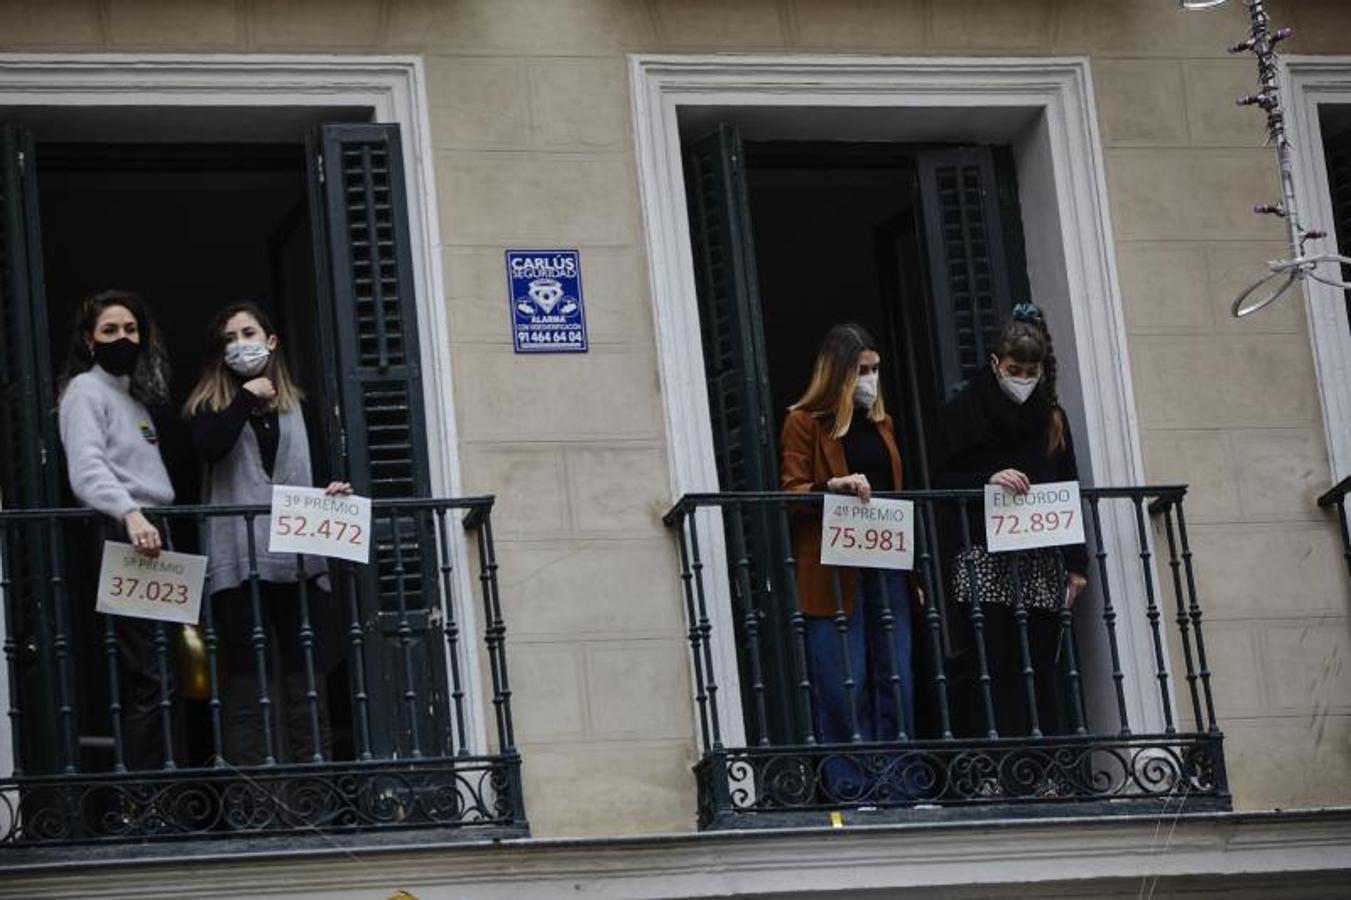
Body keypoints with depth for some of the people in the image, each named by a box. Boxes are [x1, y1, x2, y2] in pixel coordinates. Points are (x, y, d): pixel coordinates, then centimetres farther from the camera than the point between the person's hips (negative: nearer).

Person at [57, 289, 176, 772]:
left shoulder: (133, 395, 23)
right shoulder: (86, 391, -4)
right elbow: (87, 470, -21)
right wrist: (130, 514, -36)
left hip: (150, 539, 9)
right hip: (122, 542, -9)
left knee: (158, 676, 5)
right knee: (145, 678, -13)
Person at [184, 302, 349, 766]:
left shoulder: (295, 405, 19)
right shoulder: (212, 405, 8)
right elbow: (208, 448, -13)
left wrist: (329, 493, 1)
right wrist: (247, 398, -8)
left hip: (296, 556, 3)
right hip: (239, 561, -3)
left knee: (306, 676, 3)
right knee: (250, 676, -6)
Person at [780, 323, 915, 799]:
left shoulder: (881, 422, 19)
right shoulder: (805, 422, 0)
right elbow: (791, 493, -5)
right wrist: (834, 486, -24)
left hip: (884, 563, 6)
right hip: (832, 569, -6)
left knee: (895, 675, 2)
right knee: (843, 680, -7)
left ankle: (897, 784, 7)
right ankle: (849, 785, -3)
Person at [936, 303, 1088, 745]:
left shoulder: (1051, 416, 15)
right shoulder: (964, 411, 4)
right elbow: (945, 482, 0)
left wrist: (1076, 563, 8)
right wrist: (988, 479, -20)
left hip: (1040, 560, 4)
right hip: (984, 559, -4)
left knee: (1042, 669, 1)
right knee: (993, 670, -10)